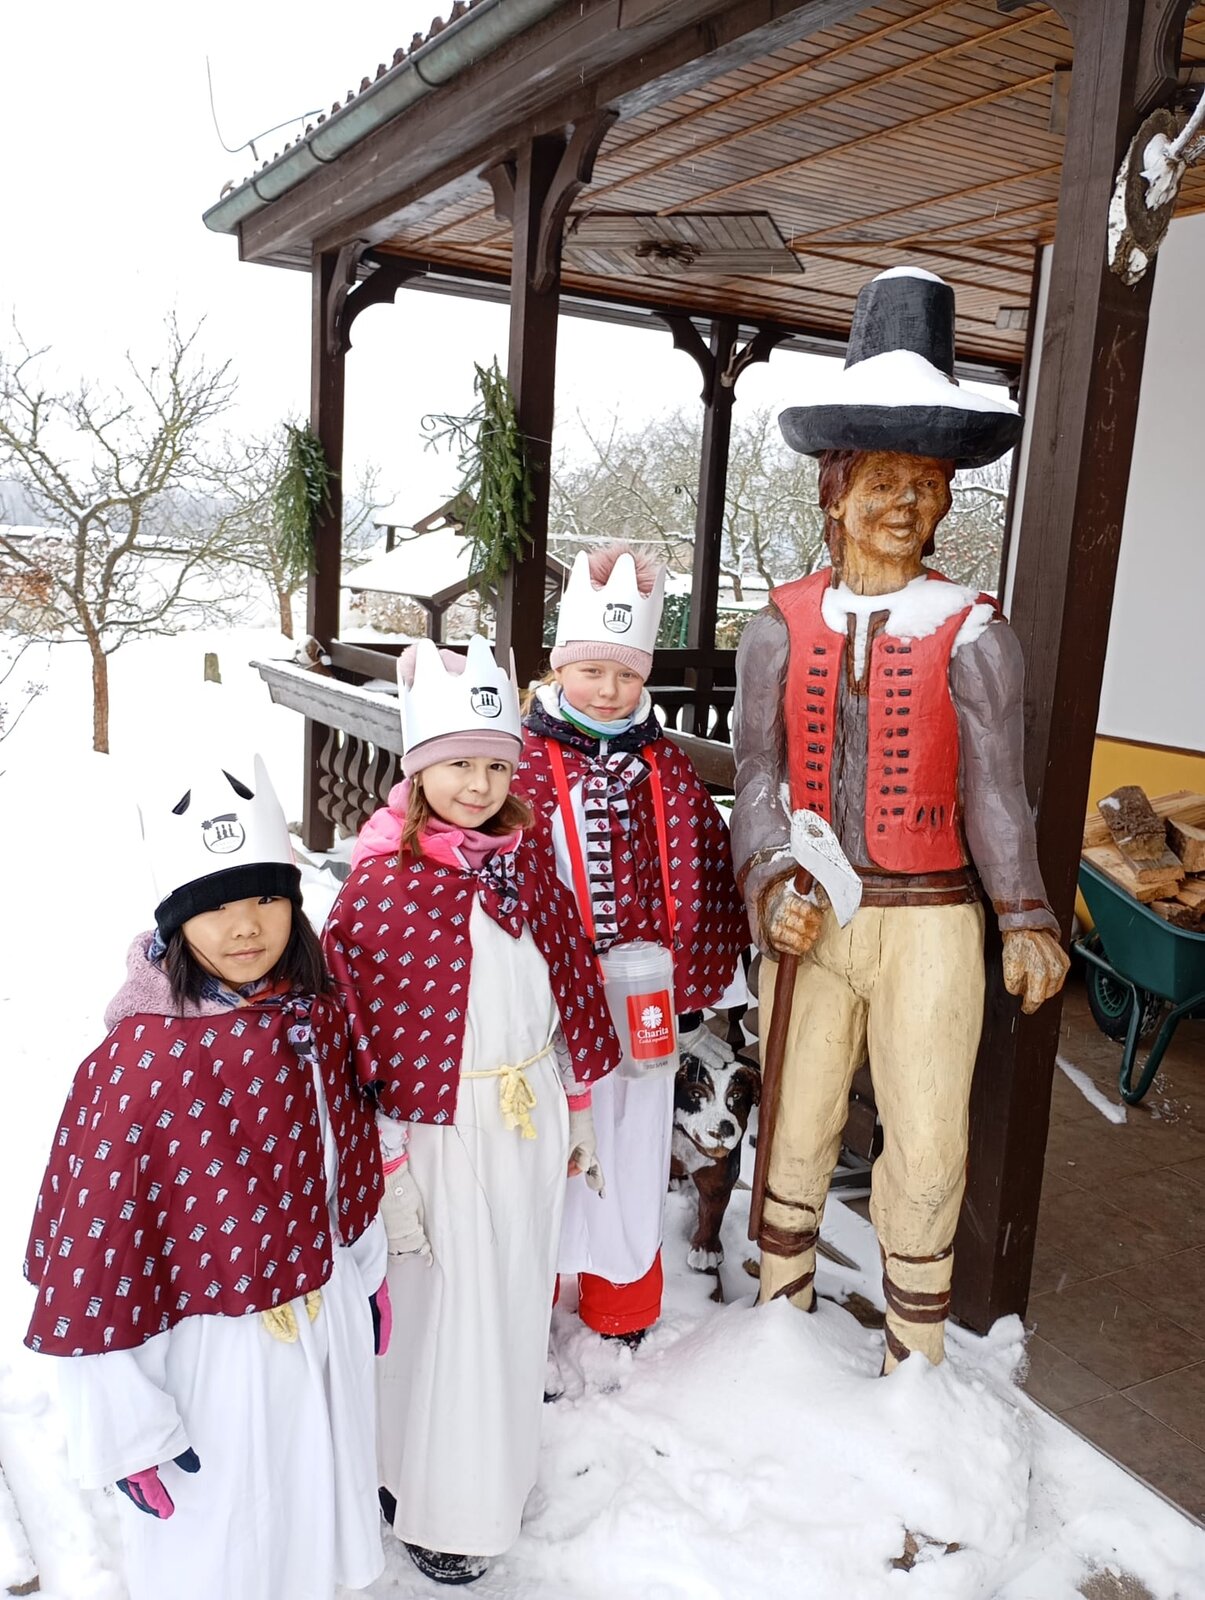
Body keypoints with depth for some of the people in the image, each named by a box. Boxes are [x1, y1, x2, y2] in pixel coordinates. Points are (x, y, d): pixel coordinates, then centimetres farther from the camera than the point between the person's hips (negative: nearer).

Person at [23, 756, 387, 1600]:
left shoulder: (316, 1013, -9)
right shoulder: (139, 1062, -26)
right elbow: (97, 1246, -20)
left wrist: (368, 1269, 17)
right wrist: (130, 1425, -14)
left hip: (326, 1318, 5)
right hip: (212, 1344, -5)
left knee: (318, 1521, 27)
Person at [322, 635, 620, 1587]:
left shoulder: (529, 865, 0)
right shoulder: (381, 885, -17)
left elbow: (571, 993, 9)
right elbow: (352, 1034, -16)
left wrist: (579, 1114, 13)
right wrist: (385, 1172, -14)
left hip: (532, 1126, 5)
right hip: (441, 1133, -5)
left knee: (517, 1307, 20)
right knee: (447, 1317, 9)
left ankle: (500, 1469, 45)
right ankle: (440, 1509, 33)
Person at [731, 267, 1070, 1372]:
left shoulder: (971, 635, -3)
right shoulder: (783, 628, 1)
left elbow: (995, 786, -4)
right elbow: (759, 777, 1)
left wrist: (1027, 920, -11)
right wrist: (773, 889, -13)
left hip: (929, 922, -1)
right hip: (811, 916, 2)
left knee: (928, 1149, 6)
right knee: (798, 1130, 14)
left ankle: (914, 1365, 28)